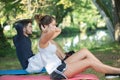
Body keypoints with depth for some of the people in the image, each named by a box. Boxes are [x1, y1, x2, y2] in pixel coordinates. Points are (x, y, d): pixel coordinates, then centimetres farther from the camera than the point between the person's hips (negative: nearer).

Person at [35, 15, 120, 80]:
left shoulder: (49, 40, 12)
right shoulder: (43, 40, -18)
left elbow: (59, 30, 31)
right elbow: (52, 31, -41)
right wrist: (45, 30, -22)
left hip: (59, 66, 11)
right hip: (56, 72, -11)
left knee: (85, 51, 7)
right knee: (90, 62, -9)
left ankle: (109, 71, 10)